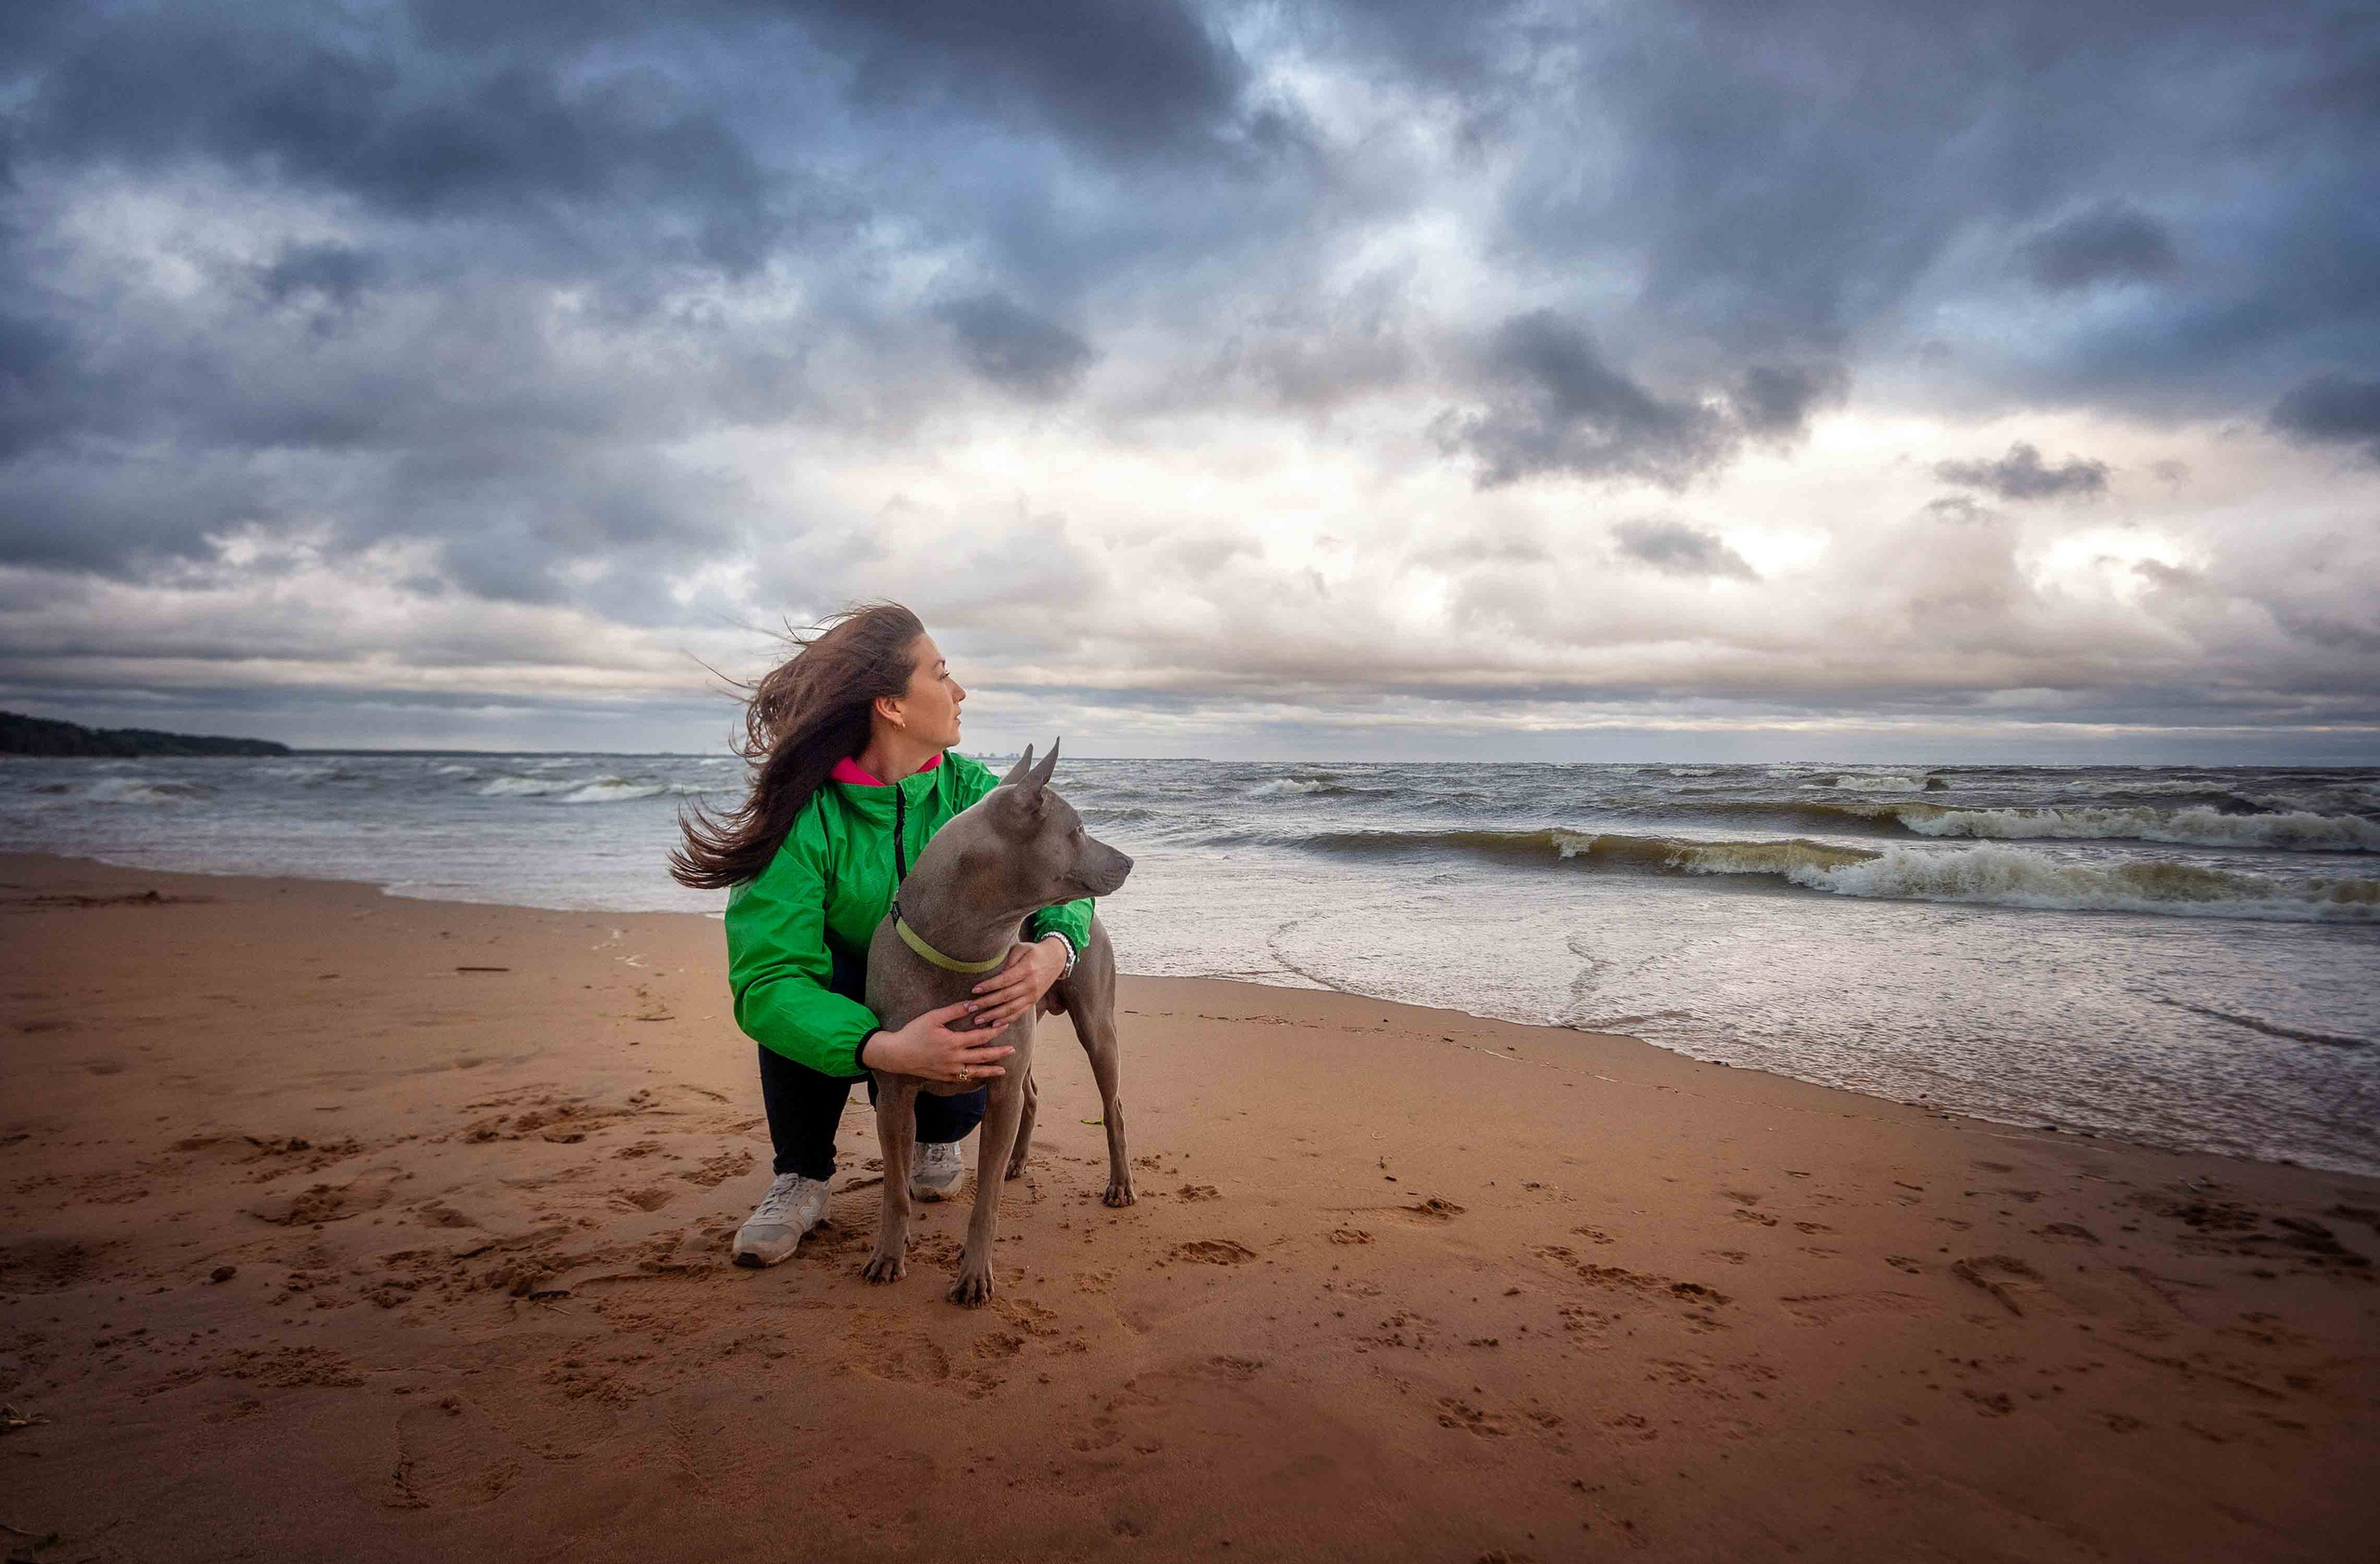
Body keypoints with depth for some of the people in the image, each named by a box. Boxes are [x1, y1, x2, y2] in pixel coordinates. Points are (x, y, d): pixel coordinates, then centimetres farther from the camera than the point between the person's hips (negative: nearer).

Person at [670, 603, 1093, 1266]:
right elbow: (765, 978, -36)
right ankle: (801, 1179, -9)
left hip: (948, 1004, 2)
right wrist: (886, 1048, -53)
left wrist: (1054, 950, -39)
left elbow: (1062, 884, -12)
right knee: (798, 992, -34)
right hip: (846, 1006, -2)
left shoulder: (968, 789, -15)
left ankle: (936, 1134, 15)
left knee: (959, 1104, -26)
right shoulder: (805, 814, -27)